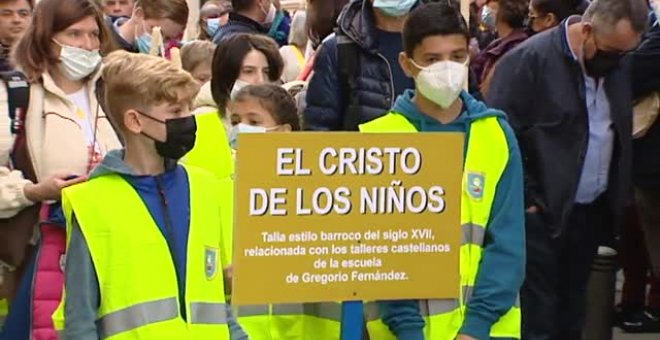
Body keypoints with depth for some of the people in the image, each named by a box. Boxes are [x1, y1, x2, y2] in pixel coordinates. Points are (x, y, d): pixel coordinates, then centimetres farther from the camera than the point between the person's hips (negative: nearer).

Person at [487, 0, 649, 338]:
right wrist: (525, 199, -13)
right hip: (543, 214, -6)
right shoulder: (529, 60, -13)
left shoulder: (618, 66, 7)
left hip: (592, 212, 6)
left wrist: (619, 197, 9)